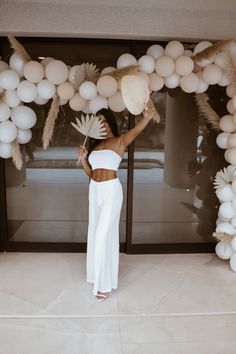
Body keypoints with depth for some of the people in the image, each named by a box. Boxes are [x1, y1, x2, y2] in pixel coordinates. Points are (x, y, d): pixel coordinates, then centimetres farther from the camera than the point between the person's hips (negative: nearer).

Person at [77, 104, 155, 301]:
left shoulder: (120, 141, -6)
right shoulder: (95, 144, 12)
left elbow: (135, 131, -28)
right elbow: (90, 172, 13)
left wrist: (146, 118, -48)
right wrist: (83, 158, -6)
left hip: (111, 190, -7)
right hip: (94, 190, 7)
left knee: (103, 234, -7)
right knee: (95, 233, 14)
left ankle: (105, 283, 6)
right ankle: (97, 274, 32)